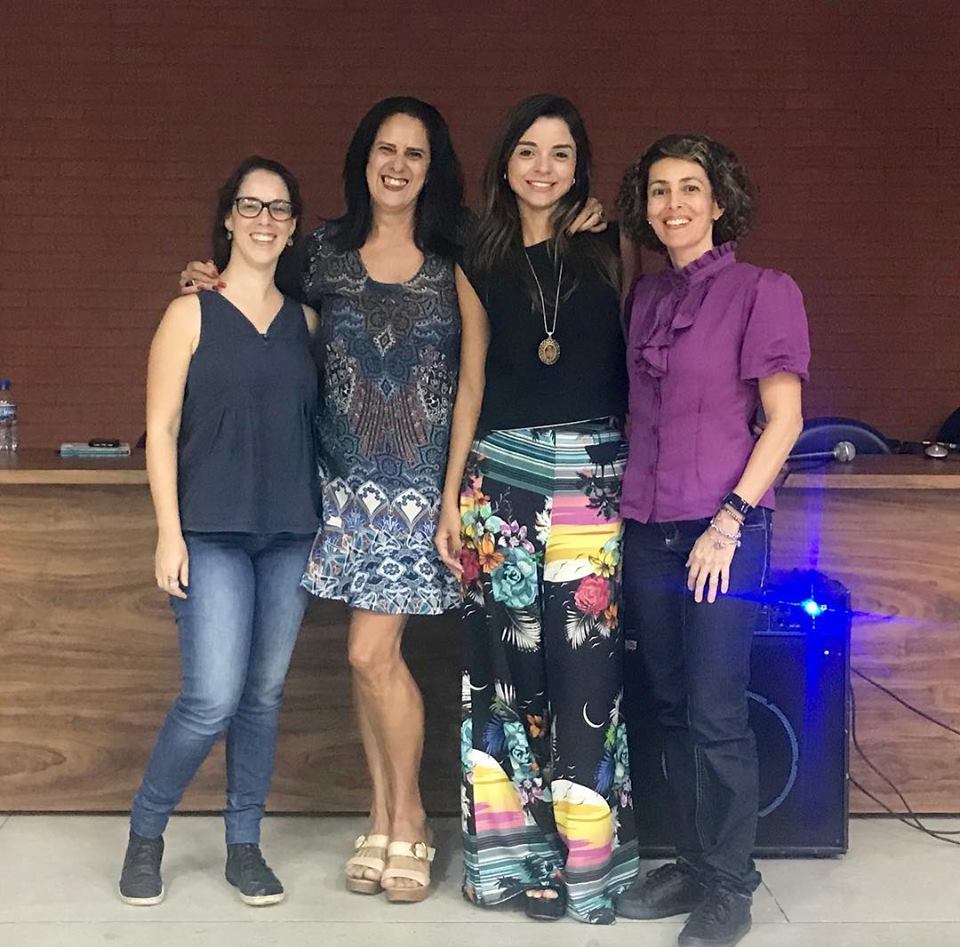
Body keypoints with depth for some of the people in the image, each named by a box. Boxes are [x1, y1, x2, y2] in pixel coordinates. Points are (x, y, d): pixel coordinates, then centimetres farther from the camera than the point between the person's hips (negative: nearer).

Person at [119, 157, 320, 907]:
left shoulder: (305, 319, 10)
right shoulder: (190, 314, 0)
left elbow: (319, 422, 12)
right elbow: (161, 430, -3)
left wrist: (327, 519, 5)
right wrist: (169, 532, -9)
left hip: (291, 534, 4)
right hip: (213, 532, -4)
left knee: (265, 694, 8)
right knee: (213, 698, -10)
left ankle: (245, 847, 22)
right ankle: (146, 832, 15)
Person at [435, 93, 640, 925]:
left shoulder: (610, 252, 4)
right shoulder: (481, 265, 11)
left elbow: (639, 364, 1)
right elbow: (471, 385, 11)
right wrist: (451, 495, 7)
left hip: (592, 476, -2)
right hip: (500, 477, 3)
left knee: (581, 666, -2)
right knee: (505, 662, 5)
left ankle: (580, 861, 9)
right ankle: (510, 849, 16)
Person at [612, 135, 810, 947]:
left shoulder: (762, 292, -6)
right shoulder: (645, 297, 11)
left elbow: (784, 420, -9)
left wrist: (728, 522, -14)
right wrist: (631, 500, 9)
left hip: (724, 532, -5)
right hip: (648, 531, 6)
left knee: (716, 715, -2)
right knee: (673, 708, 12)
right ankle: (693, 864, 27)